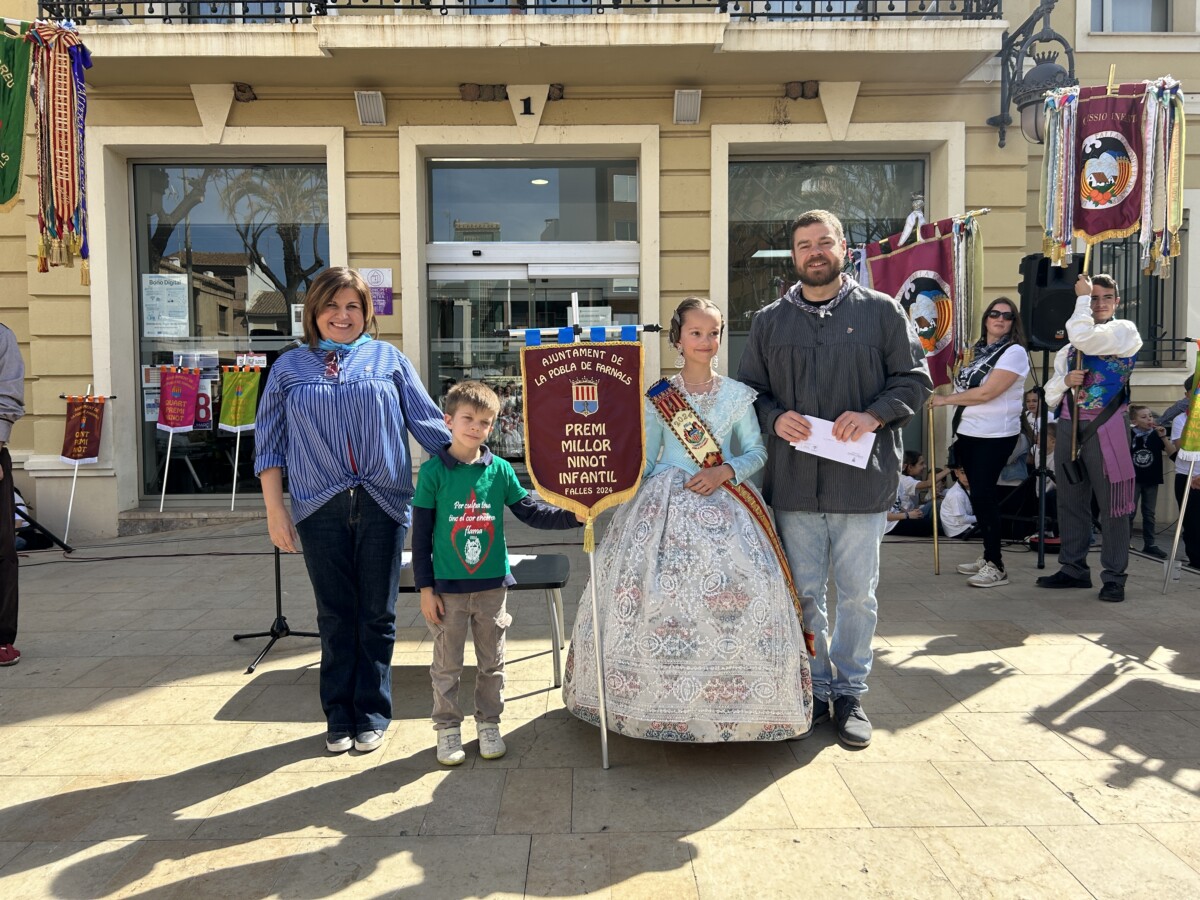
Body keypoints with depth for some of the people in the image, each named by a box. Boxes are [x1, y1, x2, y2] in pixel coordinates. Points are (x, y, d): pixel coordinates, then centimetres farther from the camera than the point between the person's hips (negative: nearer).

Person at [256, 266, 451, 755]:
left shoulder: (388, 358, 7)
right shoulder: (289, 367, 9)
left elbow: (427, 422, 5)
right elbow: (270, 443, 8)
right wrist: (275, 510, 2)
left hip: (382, 504, 0)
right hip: (321, 509, 1)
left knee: (377, 615, 7)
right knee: (335, 616, 10)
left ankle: (372, 714, 22)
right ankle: (339, 716, 24)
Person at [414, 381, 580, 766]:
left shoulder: (500, 470, -1)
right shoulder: (433, 470, -7)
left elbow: (531, 511, 5)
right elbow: (420, 535, -5)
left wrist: (573, 515, -9)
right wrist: (425, 587, -6)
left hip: (492, 585, 3)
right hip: (447, 587, -2)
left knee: (492, 662, 14)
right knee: (447, 665, 10)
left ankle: (488, 725, 31)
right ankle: (448, 729, 27)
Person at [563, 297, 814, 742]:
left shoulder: (737, 395, 6)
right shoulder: (657, 397, 7)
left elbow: (757, 451, 7)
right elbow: (644, 461, 9)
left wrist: (724, 471, -10)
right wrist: (629, 507, 0)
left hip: (721, 504, 0)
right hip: (664, 504, 0)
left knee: (734, 595, -12)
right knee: (651, 590, -8)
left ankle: (729, 703, 3)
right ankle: (659, 701, 9)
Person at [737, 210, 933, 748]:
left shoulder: (882, 312, 5)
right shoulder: (769, 321, 11)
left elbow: (915, 379, 4)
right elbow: (748, 389, 12)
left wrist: (874, 415, -13)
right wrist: (774, 418, -9)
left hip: (862, 480, -1)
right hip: (793, 481, 2)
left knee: (858, 594, 7)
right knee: (804, 592, 10)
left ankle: (851, 692, 24)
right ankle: (815, 688, 26)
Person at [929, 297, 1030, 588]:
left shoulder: (1014, 352, -9)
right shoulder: (977, 350, 14)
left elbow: (986, 393, -19)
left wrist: (946, 399, -10)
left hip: (994, 436, -7)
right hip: (967, 433, 7)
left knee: (983, 495, -8)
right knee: (980, 495, 11)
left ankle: (996, 567, -1)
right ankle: (988, 556, 22)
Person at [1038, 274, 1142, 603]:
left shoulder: (1125, 331, 1)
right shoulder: (1070, 345, 18)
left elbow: (1084, 338, -20)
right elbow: (1050, 396, 16)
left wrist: (1080, 298, -6)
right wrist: (1065, 381, -6)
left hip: (1105, 428, -6)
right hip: (1068, 426, 6)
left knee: (1111, 502, -2)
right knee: (1070, 500, 9)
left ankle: (1114, 577, 4)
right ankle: (1073, 569, 18)